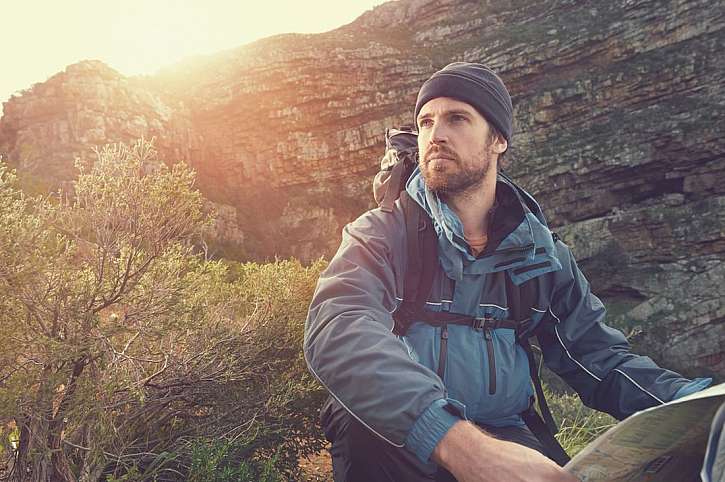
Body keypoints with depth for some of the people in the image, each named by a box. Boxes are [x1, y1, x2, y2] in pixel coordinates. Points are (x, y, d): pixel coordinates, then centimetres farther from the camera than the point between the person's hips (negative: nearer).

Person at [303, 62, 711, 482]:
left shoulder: (540, 253, 9)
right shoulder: (379, 236, -4)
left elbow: (601, 357, 9)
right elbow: (338, 332, -24)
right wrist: (458, 441, -39)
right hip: (390, 444, -1)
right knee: (363, 426, -35)